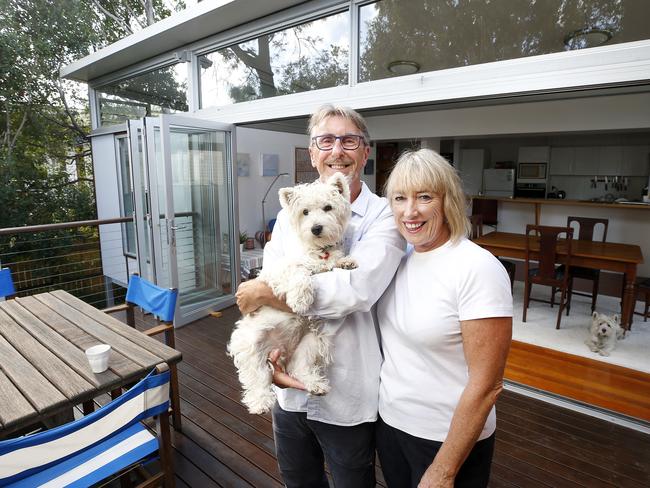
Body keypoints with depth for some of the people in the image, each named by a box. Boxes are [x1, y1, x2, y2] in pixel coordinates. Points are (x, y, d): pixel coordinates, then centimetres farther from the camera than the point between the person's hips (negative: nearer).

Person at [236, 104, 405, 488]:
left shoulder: (383, 216, -12)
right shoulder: (290, 215, 2)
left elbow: (356, 290, -28)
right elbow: (261, 293, -1)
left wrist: (266, 292, -20)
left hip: (348, 399, -4)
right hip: (289, 387, 5)